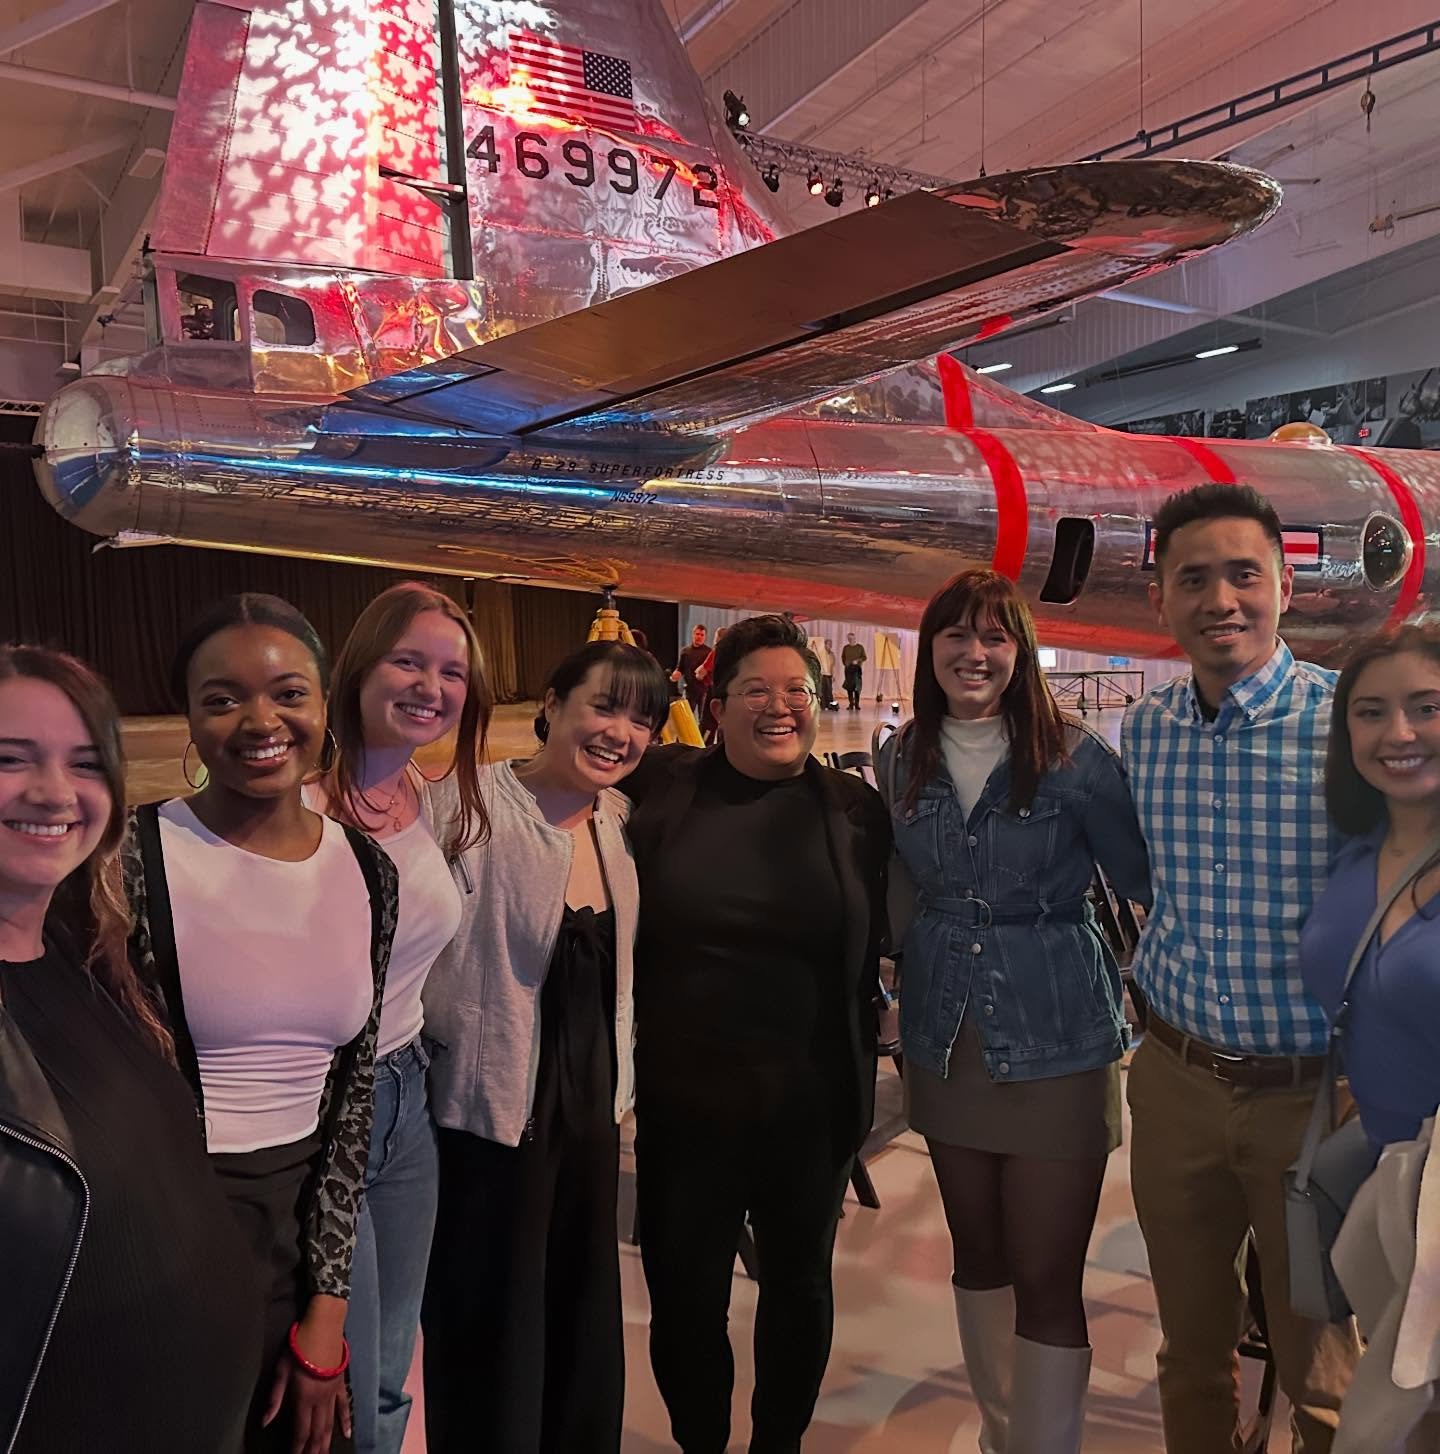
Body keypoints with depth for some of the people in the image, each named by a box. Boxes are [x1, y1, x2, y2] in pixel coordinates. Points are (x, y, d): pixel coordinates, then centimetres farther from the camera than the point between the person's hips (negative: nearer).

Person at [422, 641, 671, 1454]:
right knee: (494, 1326, 10)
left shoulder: (621, 819, 3)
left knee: (586, 1315, 20)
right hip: (494, 1108, -6)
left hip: (593, 1100, 6)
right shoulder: (477, 806, -18)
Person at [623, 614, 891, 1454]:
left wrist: (858, 1090, 5)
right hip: (683, 1101, -1)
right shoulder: (663, 789, -5)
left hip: (810, 1105, 1)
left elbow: (865, 963, 4)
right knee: (687, 1294, 13)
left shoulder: (856, 811, -2)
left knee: (800, 1283, 19)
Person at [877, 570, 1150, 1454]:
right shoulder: (902, 760, 1)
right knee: (978, 1255, 20)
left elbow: (1147, 881, -5)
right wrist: (905, 995, 10)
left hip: (1057, 1046, -4)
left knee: (1047, 1280, 1)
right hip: (946, 1043, 4)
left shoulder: (1074, 757, -12)